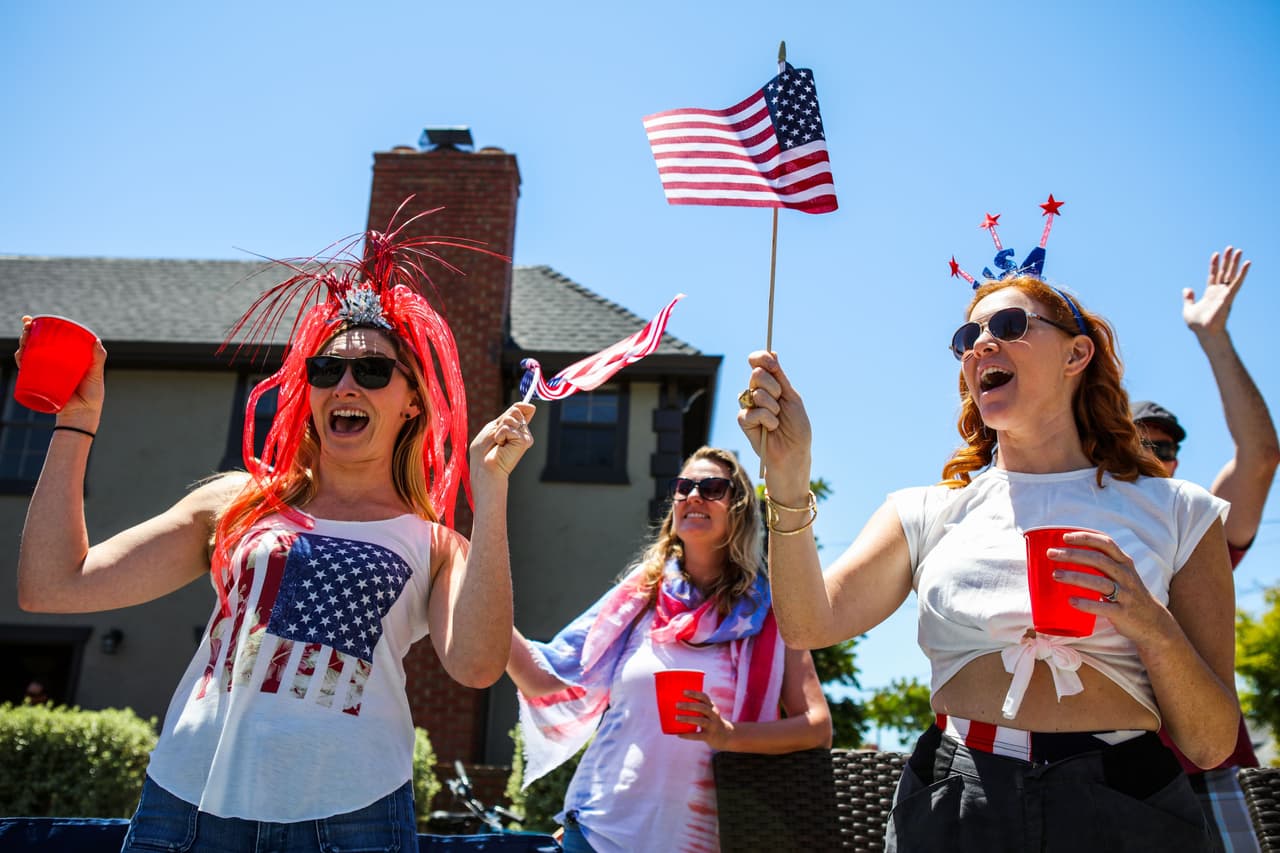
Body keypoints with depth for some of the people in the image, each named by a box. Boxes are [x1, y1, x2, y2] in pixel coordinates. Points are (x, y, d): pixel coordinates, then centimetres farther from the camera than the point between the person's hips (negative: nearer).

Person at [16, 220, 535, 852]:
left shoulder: (433, 546, 4)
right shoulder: (237, 504, 9)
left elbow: (476, 665, -16)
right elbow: (52, 587, 5)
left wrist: (490, 489, -15)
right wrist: (76, 420, 4)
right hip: (190, 801, 2)